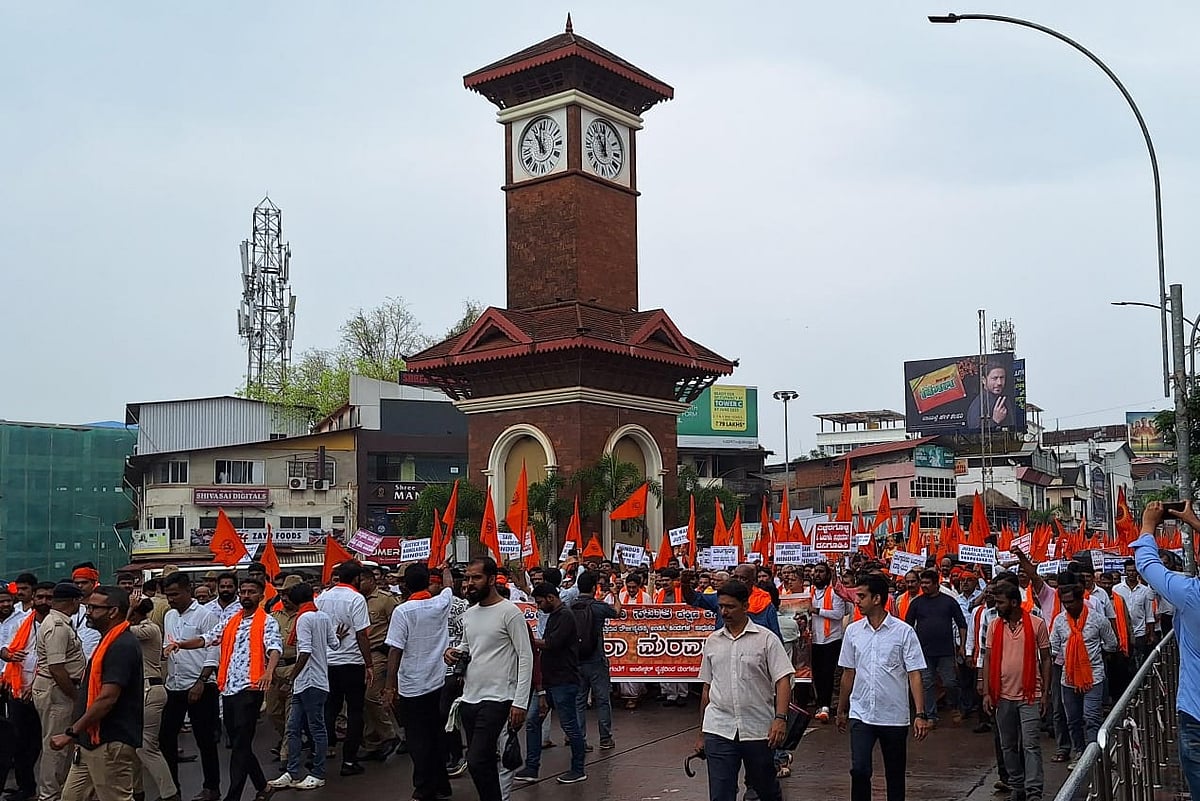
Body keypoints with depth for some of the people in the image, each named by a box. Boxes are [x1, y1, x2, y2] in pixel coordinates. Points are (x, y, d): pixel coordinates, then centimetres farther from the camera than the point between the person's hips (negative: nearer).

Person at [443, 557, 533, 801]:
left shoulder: (510, 612, -11)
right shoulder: (469, 614, 12)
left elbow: (526, 658, -12)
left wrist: (520, 702, -17)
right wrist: (454, 653, 2)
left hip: (496, 700, -8)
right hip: (469, 698, 8)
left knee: (477, 762, -16)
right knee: (485, 761, 14)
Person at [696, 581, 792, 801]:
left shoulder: (766, 639, -2)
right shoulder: (712, 641, 10)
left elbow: (783, 680, -8)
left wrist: (780, 718, -22)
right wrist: (701, 733, 17)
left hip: (758, 730, -2)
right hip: (718, 730, 2)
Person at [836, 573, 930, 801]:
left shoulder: (904, 632, -7)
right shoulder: (853, 631, 4)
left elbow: (915, 675, -8)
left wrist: (921, 715, -16)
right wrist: (841, 710, 17)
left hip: (894, 716, -2)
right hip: (860, 714, 2)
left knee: (895, 775, 10)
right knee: (859, 770, -11)